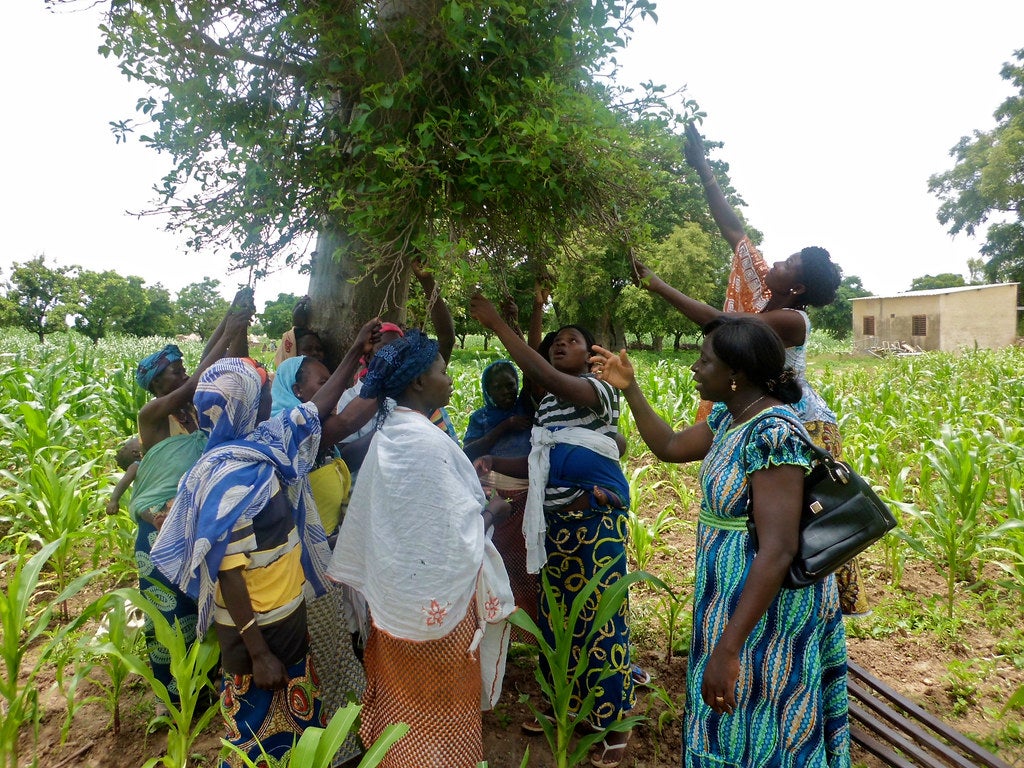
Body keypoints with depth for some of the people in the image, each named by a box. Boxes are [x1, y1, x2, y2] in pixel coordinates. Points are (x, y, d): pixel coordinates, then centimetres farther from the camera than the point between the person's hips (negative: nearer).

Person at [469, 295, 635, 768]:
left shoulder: (599, 390, -8)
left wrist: (497, 324, -25)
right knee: (555, 615, 15)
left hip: (597, 519, -7)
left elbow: (545, 376, -27)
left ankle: (614, 723, 14)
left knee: (602, 619, -1)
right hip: (554, 520, 8)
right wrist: (493, 462, 2)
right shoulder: (547, 404, 15)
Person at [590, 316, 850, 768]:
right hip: (734, 593, 9)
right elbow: (669, 447, 16)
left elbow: (778, 549, -31)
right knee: (728, 723, 24)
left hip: (767, 605, -9)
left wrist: (727, 649, -32)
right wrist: (629, 389, 11)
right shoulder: (730, 417, 2)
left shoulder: (772, 434, -27)